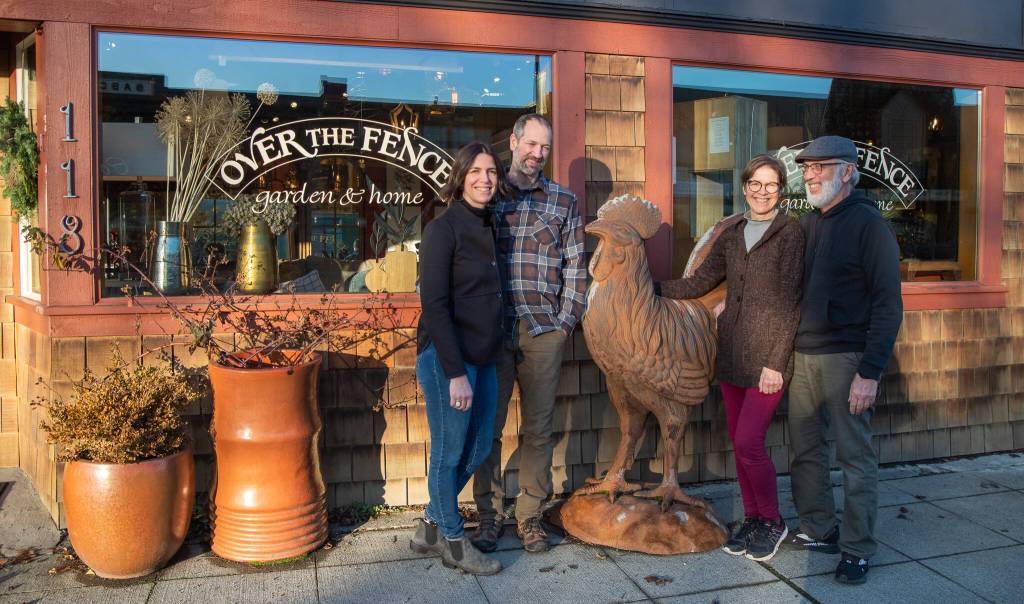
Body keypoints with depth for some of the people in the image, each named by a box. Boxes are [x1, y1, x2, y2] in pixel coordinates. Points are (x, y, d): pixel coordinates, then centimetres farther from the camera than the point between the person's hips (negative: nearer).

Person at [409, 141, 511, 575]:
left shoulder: (487, 227, 11)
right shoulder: (443, 229, -12)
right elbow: (434, 305, -17)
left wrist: (478, 364, 10)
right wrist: (455, 372, -19)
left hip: (482, 356, 9)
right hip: (446, 358, -8)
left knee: (479, 446, 16)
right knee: (449, 452, 5)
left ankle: (430, 527, 33)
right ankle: (453, 543, 24)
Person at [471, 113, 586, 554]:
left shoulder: (563, 201, 10)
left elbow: (575, 267, 9)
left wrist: (565, 320, 0)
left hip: (545, 331, 1)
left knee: (538, 429, 6)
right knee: (489, 426, 4)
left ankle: (530, 516, 18)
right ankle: (489, 514, 18)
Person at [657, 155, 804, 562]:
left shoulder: (789, 231, -5)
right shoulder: (732, 234, 13)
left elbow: (789, 301, -9)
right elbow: (701, 283, 17)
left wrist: (776, 361, -12)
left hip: (767, 356, -5)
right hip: (731, 352, 5)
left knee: (749, 442, -9)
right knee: (738, 442, 8)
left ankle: (772, 523, 13)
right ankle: (751, 520, 25)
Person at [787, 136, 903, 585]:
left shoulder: (868, 223, -8)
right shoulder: (807, 224, 12)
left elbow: (888, 305, -12)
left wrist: (870, 372, -17)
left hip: (845, 357, -6)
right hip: (802, 354, 7)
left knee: (855, 455, 2)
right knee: (805, 450, 12)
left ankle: (858, 549, 13)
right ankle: (819, 531, 27)